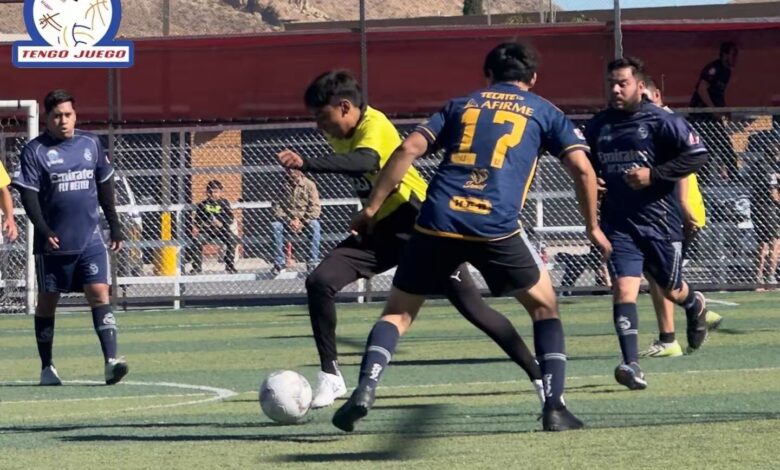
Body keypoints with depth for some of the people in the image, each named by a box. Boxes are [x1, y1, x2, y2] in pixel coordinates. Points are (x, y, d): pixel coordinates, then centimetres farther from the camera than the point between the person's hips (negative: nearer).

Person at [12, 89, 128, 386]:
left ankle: (111, 361, -15)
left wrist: (115, 226, 15)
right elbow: (28, 196, -7)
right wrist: (44, 231, -19)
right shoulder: (35, 151, -3)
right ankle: (47, 367, 16)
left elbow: (105, 188, 17)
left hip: (90, 239, 2)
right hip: (53, 243, -2)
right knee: (47, 301, 6)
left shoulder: (91, 144, 8)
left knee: (99, 293, -10)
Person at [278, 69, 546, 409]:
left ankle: (537, 376, 6)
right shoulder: (339, 135, 2)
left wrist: (305, 164, -57)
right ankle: (330, 377, -3)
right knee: (319, 282, -12)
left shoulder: (375, 126, -24)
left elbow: (365, 161, -46)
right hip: (379, 229, 7)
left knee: (473, 308, -6)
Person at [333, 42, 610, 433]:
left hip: (437, 222, 2)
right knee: (544, 306, 18)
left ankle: (365, 389, -8)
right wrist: (592, 227, 21)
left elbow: (408, 149, 12)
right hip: (496, 228, -2)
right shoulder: (543, 112, 18)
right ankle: (554, 406, 5)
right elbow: (582, 168, 9)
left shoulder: (462, 105, 23)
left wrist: (371, 208, 14)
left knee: (398, 312, 15)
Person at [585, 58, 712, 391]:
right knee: (623, 287, -15)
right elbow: (585, 165, 26)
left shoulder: (660, 121, -8)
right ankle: (632, 366, -22)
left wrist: (653, 175, -18)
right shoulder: (597, 126, 8)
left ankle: (696, 306, 53)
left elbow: (697, 155, -11)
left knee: (672, 290, 14)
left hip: (660, 220, -3)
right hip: (619, 222, 3)